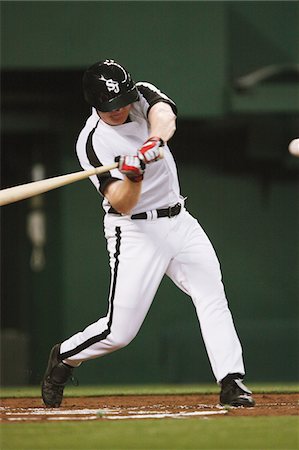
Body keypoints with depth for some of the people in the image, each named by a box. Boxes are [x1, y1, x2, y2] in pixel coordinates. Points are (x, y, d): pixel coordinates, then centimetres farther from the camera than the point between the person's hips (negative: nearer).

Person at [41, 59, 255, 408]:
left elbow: (165, 115, -26)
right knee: (120, 331, -7)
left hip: (179, 221, 5)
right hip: (135, 231, -5)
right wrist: (134, 176, -43)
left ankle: (231, 383, -12)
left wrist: (155, 140, -47)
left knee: (212, 296, -10)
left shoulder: (143, 95, -2)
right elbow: (122, 204, -22)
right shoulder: (92, 143, -17)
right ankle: (64, 357, 20)